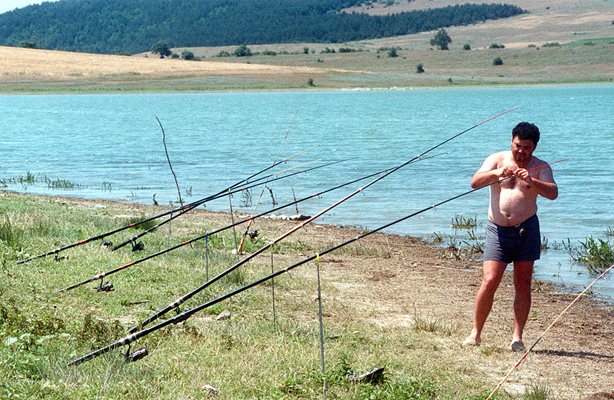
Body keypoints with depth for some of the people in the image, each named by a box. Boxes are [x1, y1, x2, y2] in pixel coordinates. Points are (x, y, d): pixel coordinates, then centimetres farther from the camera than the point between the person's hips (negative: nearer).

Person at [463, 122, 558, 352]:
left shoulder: (540, 168, 3)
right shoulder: (497, 159, 4)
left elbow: (553, 193, -14)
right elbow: (475, 182, -9)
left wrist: (531, 181, -30)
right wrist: (497, 173, -27)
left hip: (526, 229, 1)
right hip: (497, 230, -1)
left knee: (523, 285, 1)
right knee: (490, 281, -9)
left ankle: (517, 337, 7)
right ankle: (475, 333, 1)